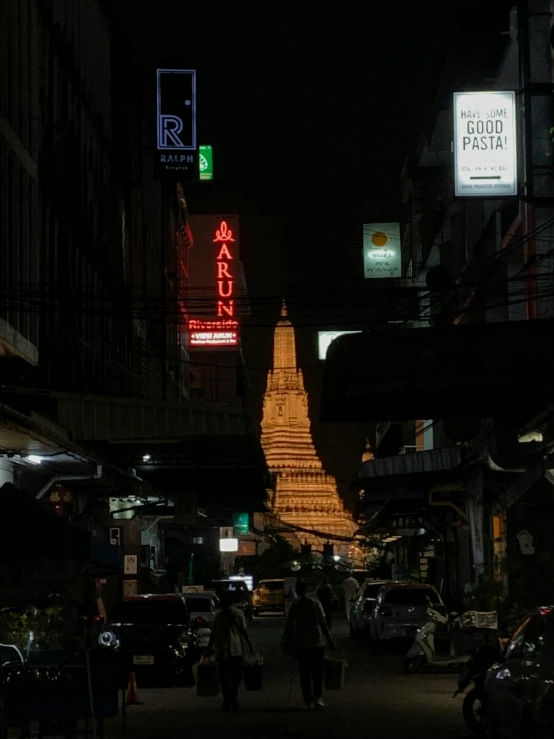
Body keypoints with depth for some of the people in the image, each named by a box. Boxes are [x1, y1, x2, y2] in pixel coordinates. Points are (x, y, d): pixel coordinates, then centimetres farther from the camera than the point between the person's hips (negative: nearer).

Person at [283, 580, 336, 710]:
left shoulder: (295, 606, -4)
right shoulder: (316, 604, -5)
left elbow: (289, 625, -3)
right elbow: (323, 623, -6)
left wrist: (287, 640, 11)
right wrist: (330, 640, -1)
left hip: (301, 643, 0)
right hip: (317, 642, 0)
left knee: (304, 673, 6)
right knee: (317, 671, 9)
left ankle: (308, 700, 2)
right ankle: (317, 697, -2)